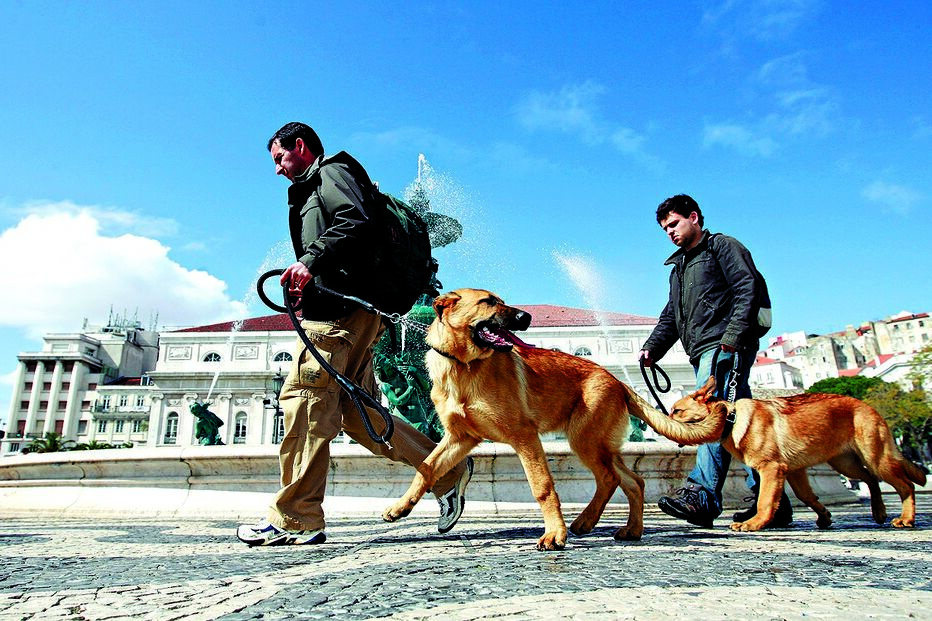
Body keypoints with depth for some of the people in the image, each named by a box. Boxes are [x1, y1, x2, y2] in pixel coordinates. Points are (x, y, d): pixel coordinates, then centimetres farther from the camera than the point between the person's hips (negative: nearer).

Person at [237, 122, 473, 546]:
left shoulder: (331, 173, 5)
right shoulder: (313, 189, 34)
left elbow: (356, 225, -15)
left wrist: (312, 260, -23)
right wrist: (306, 285, 11)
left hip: (345, 308, -10)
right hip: (350, 312, 10)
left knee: (303, 396, -13)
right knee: (355, 410, 5)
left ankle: (294, 519, -10)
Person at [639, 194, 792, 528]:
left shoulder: (723, 246, 7)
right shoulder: (678, 268, 30)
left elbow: (747, 291, -7)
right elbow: (670, 317, 26)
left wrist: (732, 337, -19)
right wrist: (652, 348, 9)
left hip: (726, 346, -8)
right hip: (703, 351, 8)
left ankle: (702, 493, -32)